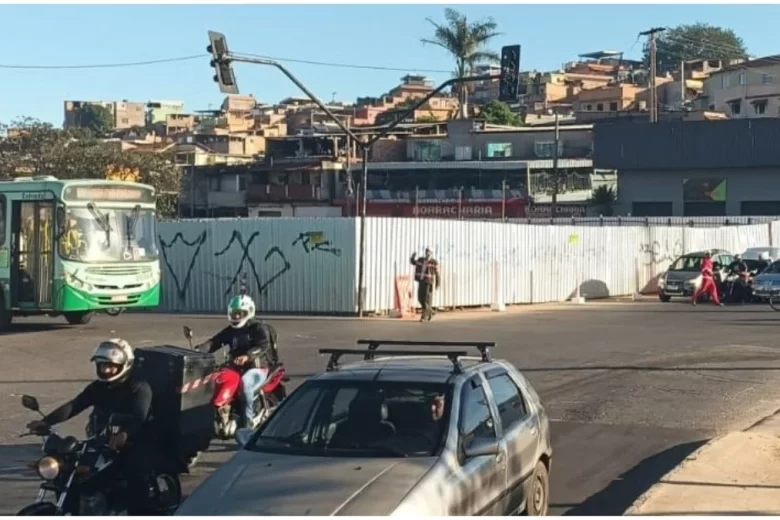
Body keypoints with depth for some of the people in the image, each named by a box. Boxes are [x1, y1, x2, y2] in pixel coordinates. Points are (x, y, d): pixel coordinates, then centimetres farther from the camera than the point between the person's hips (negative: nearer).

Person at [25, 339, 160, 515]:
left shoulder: (139, 388, -10)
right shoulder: (98, 387, 9)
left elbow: (139, 417, -27)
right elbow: (74, 405, -4)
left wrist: (124, 434, -50)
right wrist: (46, 422, -21)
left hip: (136, 444, -6)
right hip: (104, 442, 6)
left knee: (138, 476, -32)